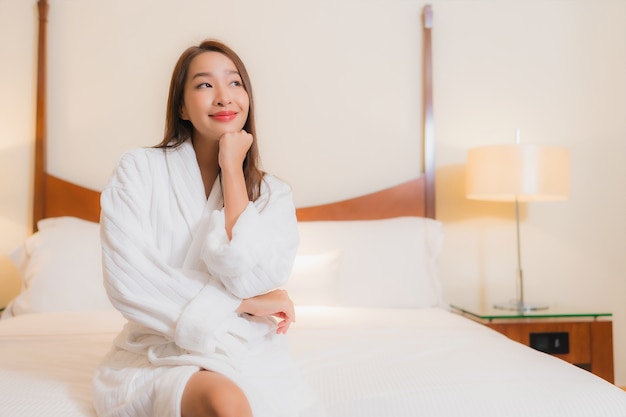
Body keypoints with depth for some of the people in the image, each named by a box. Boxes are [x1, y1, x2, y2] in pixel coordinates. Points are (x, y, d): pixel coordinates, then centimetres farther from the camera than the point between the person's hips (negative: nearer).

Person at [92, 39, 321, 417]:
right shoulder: (139, 170, 0)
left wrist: (232, 168, -9)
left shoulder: (274, 194, 4)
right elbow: (127, 284, -12)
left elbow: (252, 278, -15)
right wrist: (244, 303, -10)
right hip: (162, 356, -2)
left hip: (254, 359, 3)